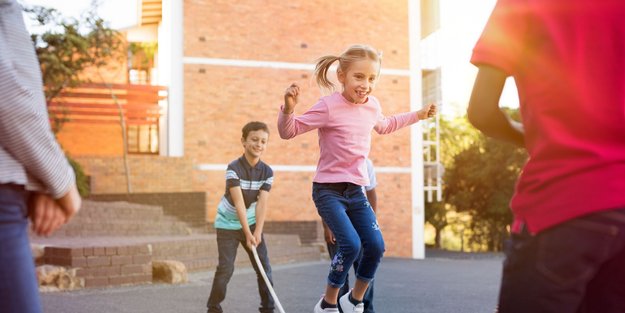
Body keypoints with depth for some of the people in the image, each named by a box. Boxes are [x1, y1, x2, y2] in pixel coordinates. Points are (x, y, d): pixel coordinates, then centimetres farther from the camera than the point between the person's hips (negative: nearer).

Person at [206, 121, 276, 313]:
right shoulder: (233, 168, -20)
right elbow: (239, 203, -25)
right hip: (228, 224, -4)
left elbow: (262, 203, -15)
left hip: (251, 223, 4)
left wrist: (257, 233, -25)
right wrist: (247, 234, -29)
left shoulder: (267, 172, -7)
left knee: (264, 266, 0)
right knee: (226, 268, -8)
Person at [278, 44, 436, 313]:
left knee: (376, 246, -4)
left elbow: (384, 126, 29)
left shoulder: (372, 106, 4)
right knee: (351, 245, -20)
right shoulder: (328, 106, -16)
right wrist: (288, 108, -34)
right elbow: (288, 131, -14)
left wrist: (417, 115, 28)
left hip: (356, 190, 6)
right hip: (328, 190, -6)